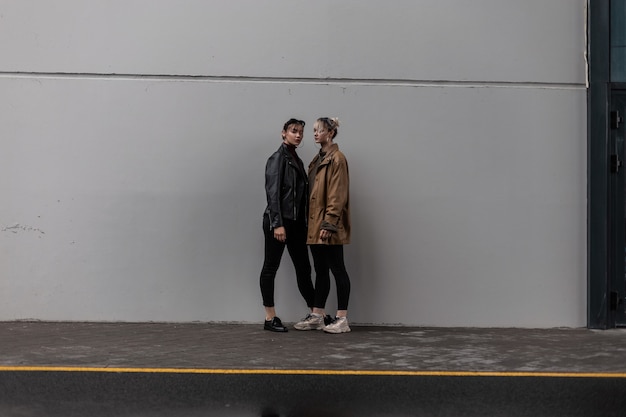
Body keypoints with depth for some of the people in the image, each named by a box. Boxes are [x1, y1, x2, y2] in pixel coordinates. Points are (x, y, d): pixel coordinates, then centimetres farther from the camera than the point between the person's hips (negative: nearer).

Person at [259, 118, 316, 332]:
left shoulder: (297, 160, 17)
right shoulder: (277, 158, -8)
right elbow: (273, 192, -15)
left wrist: (305, 222, 14)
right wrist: (277, 224, -21)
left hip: (296, 222, 8)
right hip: (278, 221, -8)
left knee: (303, 267, 10)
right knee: (271, 267, 0)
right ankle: (270, 318, 4)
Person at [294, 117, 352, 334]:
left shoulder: (337, 159, -11)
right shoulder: (318, 159, 16)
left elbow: (337, 196, -17)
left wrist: (328, 224, -20)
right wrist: (313, 223, 11)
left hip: (328, 228, -9)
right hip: (315, 226, 9)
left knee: (337, 269, -3)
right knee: (320, 270, 12)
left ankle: (342, 319, 2)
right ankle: (317, 316, 17)